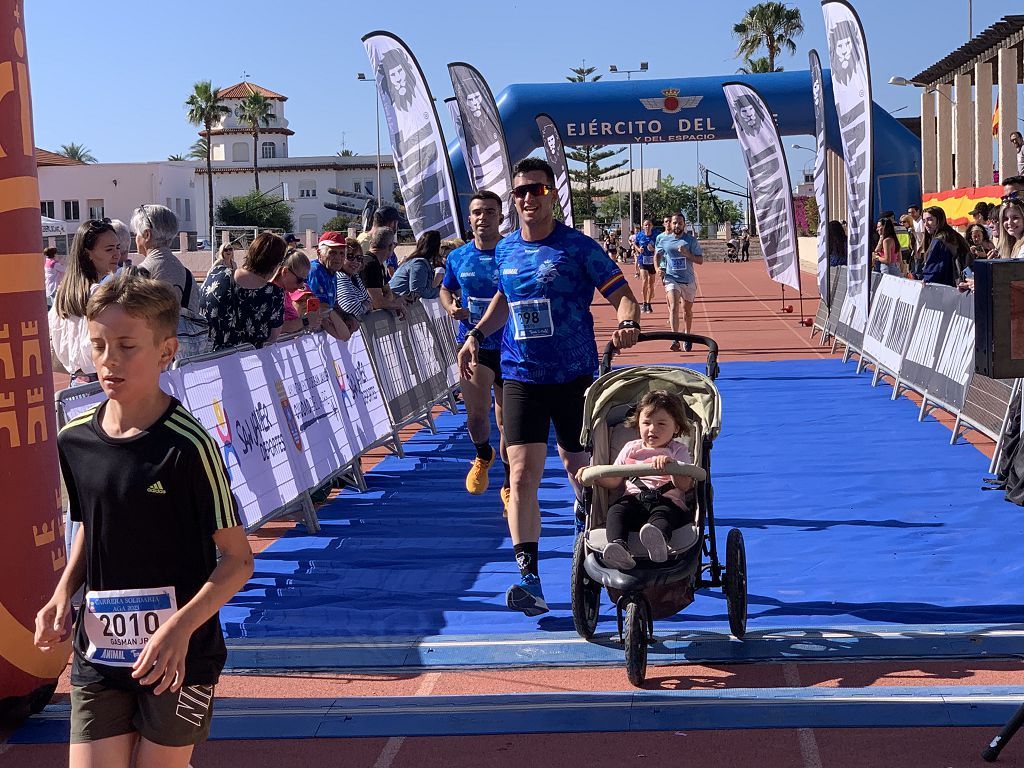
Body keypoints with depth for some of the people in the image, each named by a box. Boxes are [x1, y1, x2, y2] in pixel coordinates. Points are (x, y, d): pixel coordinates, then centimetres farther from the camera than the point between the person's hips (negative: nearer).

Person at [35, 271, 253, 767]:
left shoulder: (188, 446, -16)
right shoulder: (74, 441, 0)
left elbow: (237, 559, -12)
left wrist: (181, 627, -25)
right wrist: (63, 594, 0)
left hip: (178, 656, -4)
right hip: (98, 652, 4)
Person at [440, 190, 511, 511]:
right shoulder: (458, 257, 4)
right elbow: (446, 290, 21)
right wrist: (451, 308, 0)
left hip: (510, 347, -1)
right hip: (473, 343, 1)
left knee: (508, 422, 6)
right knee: (476, 415, -12)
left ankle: (509, 487, 23)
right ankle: (483, 455, 24)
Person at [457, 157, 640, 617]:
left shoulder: (578, 247, -7)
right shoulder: (505, 250, 6)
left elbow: (621, 293, -10)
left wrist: (628, 323, -31)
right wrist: (476, 334, 14)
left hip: (574, 375, -2)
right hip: (521, 376, 2)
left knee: (576, 463, 13)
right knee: (523, 475, -11)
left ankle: (585, 509, 48)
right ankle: (528, 578, -14)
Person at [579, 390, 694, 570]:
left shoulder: (678, 451, 14)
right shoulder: (631, 449, 24)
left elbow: (685, 485, -2)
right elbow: (614, 482, 24)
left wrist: (671, 464, -20)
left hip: (668, 501, -3)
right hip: (634, 499, 3)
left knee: (663, 513, -39)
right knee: (616, 511, -30)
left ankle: (659, 539, -74)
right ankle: (619, 546, -57)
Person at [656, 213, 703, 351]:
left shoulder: (691, 240, -2)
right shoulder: (664, 241, 3)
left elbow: (700, 260, -3)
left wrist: (687, 254, -18)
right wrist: (658, 269, 1)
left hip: (688, 280, 1)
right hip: (671, 278, -1)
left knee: (687, 310, 15)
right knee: (673, 307, -21)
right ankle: (675, 340, -29)